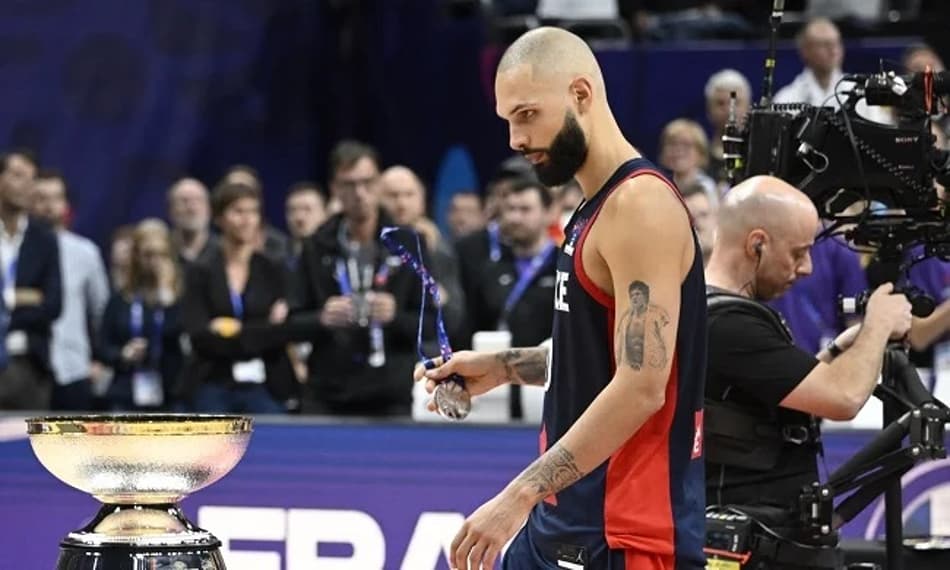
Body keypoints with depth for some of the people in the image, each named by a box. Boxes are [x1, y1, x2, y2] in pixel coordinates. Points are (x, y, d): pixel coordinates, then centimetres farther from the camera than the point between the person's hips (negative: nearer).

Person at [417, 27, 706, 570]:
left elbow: (641, 387, -24)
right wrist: (502, 367, 13)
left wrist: (521, 495, -24)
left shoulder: (640, 204, -17)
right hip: (564, 524, 10)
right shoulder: (597, 208, 14)